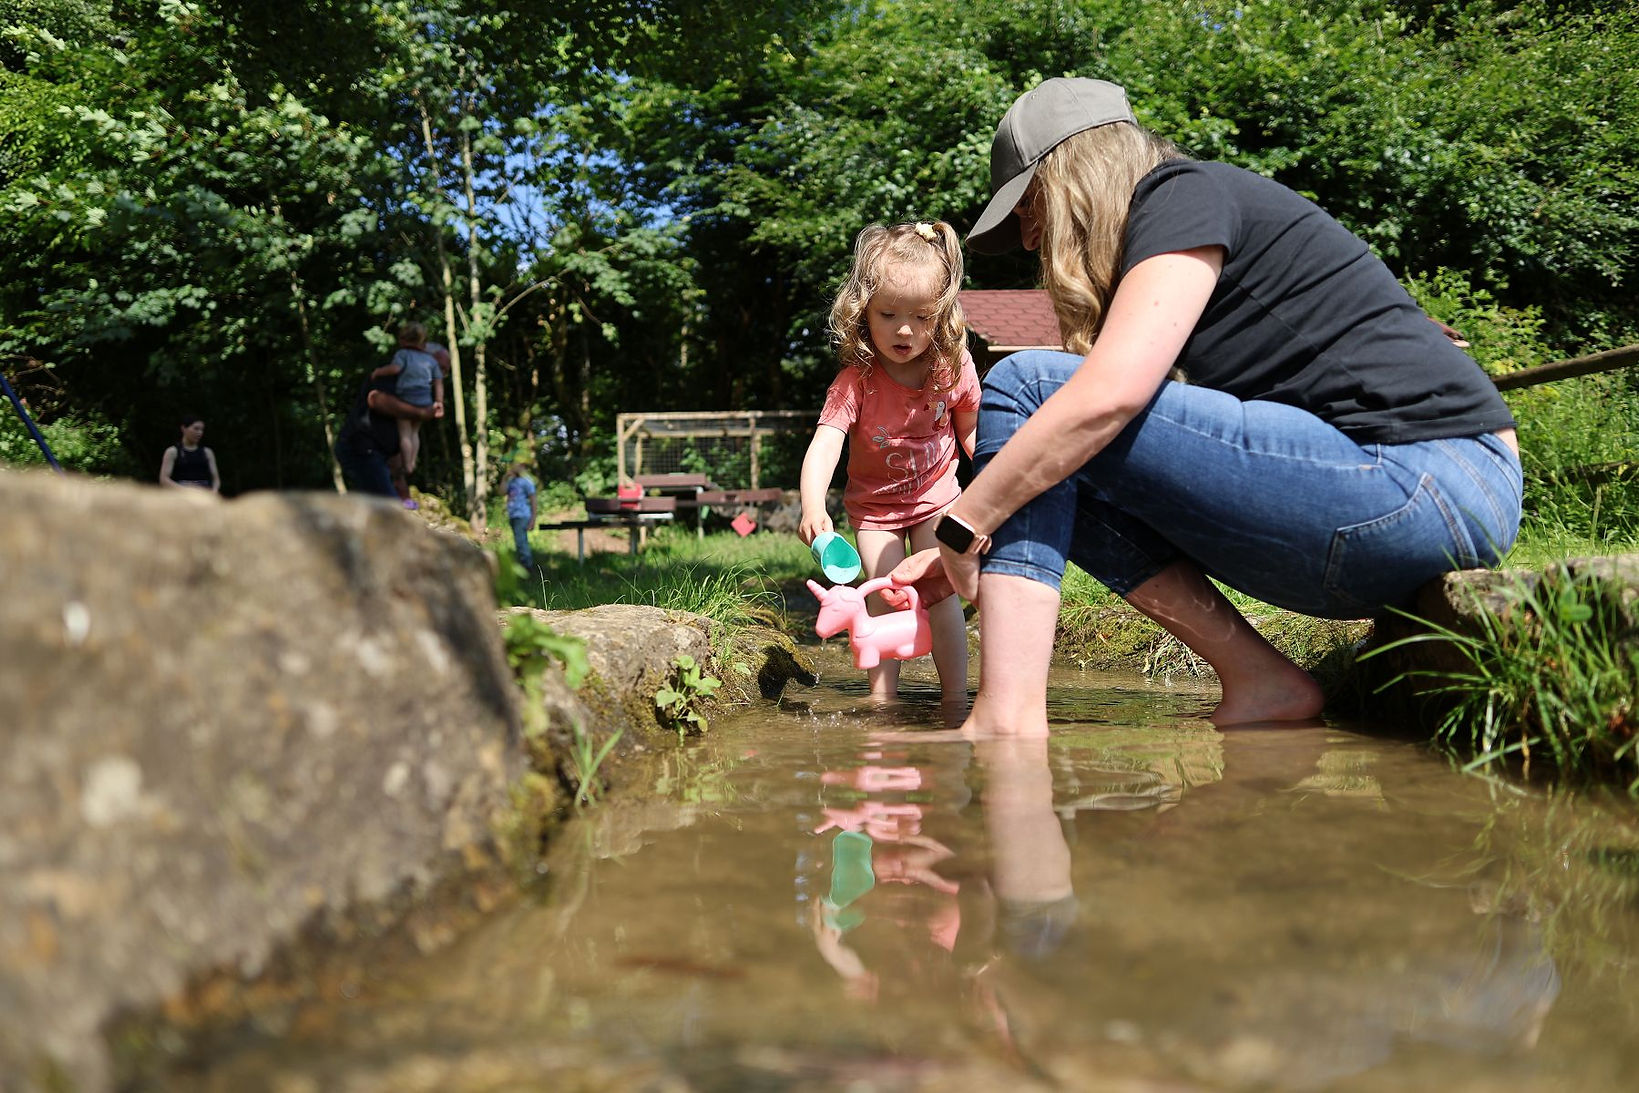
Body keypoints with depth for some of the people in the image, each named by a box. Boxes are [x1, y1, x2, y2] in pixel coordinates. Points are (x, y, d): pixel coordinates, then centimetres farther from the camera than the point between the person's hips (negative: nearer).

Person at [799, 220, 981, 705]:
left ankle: (955, 694, 3)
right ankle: (882, 694, 7)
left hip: (936, 496, 1)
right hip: (874, 503, -1)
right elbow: (823, 446, -37)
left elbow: (971, 430, 3)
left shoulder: (954, 367, -15)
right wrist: (813, 508, -53)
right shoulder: (855, 382, -25)